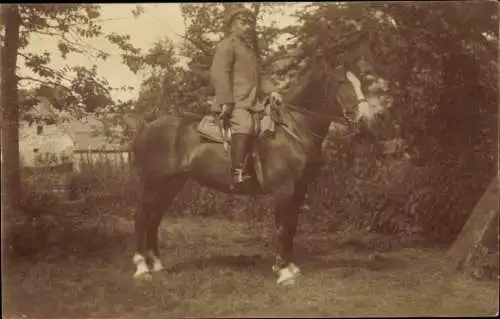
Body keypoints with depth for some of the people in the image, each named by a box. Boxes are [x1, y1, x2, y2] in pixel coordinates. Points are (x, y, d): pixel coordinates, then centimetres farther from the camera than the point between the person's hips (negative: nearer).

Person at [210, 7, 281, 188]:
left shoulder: (250, 49, 30)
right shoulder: (227, 44, 3)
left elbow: (258, 78, 30)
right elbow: (219, 73, -11)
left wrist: (271, 91, 9)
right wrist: (226, 101, -21)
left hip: (253, 102, 10)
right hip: (236, 101, -10)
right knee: (243, 125, -35)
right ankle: (238, 173, -42)